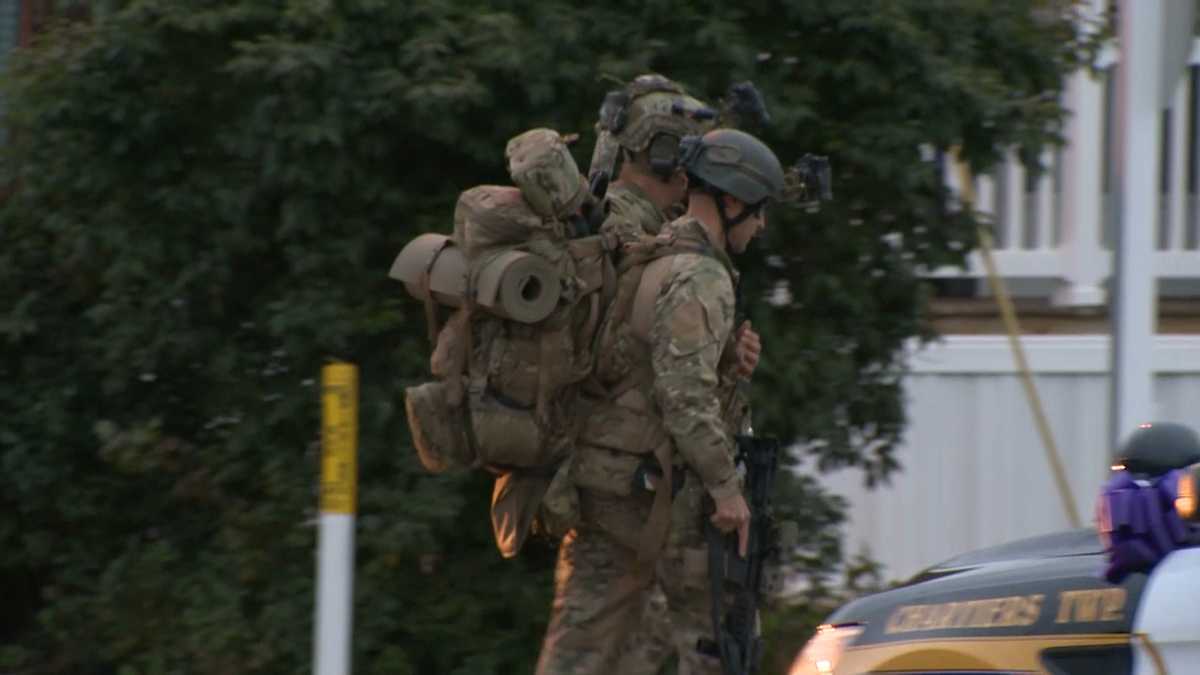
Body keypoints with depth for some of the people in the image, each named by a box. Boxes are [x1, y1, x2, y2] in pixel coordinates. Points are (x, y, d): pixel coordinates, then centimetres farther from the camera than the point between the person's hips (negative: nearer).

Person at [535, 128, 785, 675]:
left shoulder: (641, 262, 16)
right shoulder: (698, 277, -14)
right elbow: (685, 391, -23)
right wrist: (726, 486, -20)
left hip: (599, 481, 9)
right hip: (654, 486, -9)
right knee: (715, 630, 3)